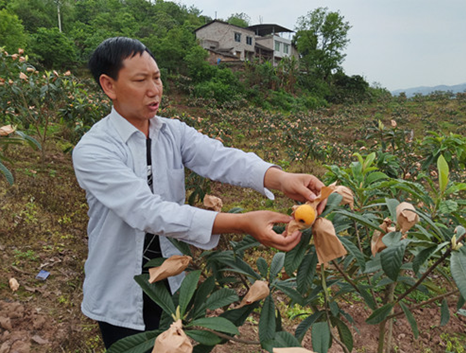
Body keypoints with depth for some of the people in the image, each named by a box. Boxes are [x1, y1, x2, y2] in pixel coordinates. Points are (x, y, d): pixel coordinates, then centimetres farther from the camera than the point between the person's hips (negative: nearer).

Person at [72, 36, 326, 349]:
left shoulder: (174, 132, -5)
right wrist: (243, 224, -45)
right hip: (121, 296, -4)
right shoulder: (92, 150, -22)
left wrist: (280, 178, -42)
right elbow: (148, 211, -35)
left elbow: (221, 158, -22)